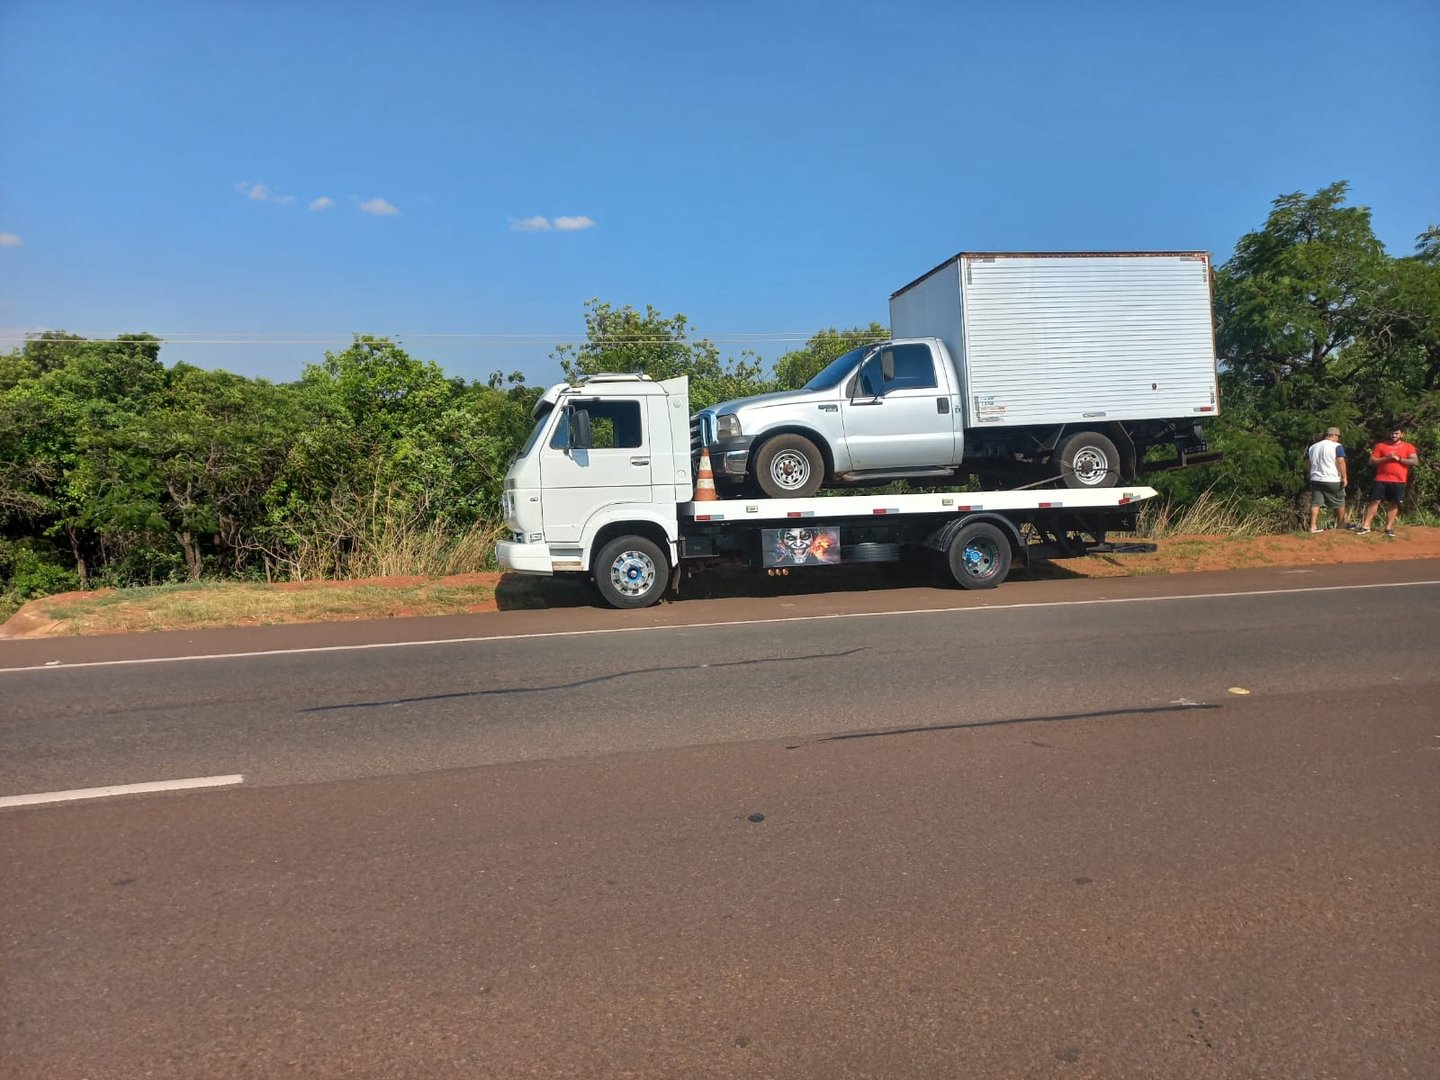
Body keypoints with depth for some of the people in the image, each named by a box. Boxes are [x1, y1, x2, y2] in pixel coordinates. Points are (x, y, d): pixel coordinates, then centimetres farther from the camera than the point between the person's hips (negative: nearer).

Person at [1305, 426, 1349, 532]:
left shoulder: (1312, 447, 14)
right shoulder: (1336, 446, -5)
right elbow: (1341, 462, -14)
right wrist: (1344, 477, -12)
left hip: (1316, 479, 5)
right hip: (1333, 480, -5)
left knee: (1315, 503, 0)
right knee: (1339, 503, 11)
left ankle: (1313, 526, -9)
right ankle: (1340, 526, 20)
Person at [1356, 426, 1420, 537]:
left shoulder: (1408, 447, 6)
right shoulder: (1381, 446, 7)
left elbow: (1415, 461, -3)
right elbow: (1372, 461, 3)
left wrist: (1399, 459, -13)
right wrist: (1386, 458, -12)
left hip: (1399, 481, 0)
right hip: (1381, 480, 0)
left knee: (1394, 504, 3)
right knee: (1374, 501, -3)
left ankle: (1388, 528, 9)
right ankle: (1366, 526, -2)